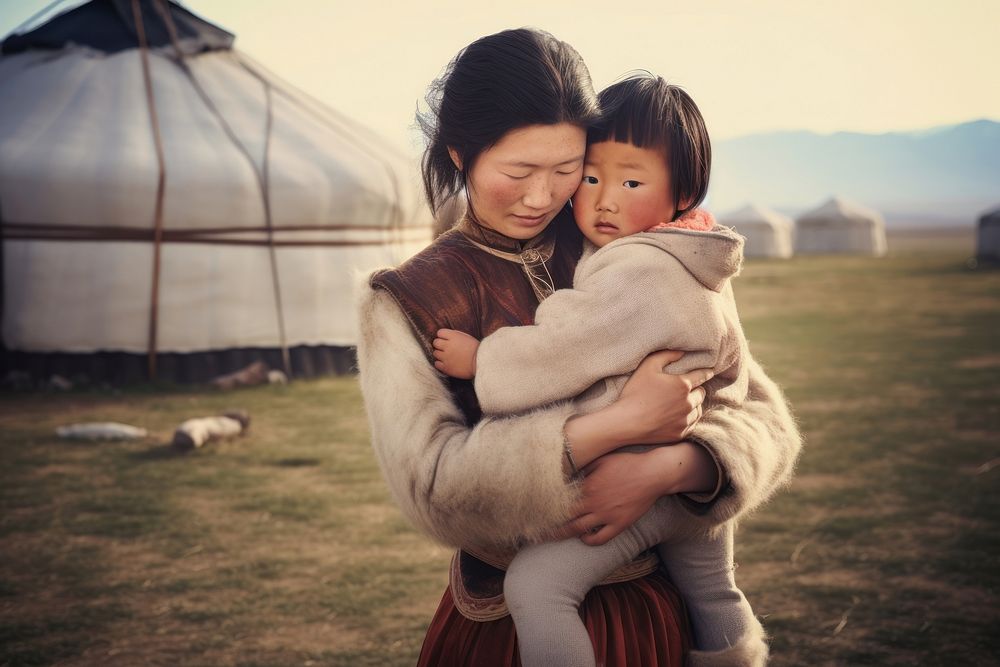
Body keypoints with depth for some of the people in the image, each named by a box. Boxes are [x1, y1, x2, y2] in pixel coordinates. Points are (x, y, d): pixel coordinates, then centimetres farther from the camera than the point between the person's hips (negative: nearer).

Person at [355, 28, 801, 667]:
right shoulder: (407, 303, -6)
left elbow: (768, 420, -4)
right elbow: (429, 483, -21)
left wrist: (667, 467, -25)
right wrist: (622, 423, -26)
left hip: (656, 609, 3)